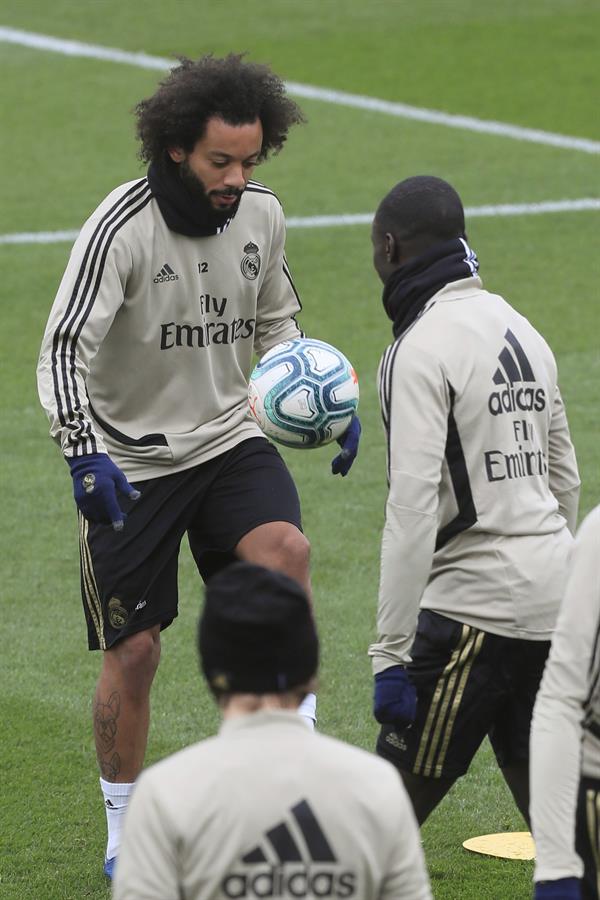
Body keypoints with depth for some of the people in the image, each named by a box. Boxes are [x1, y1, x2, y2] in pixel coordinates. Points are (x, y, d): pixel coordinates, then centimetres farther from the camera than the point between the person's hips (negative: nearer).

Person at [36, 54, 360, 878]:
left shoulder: (262, 214, -2)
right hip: (131, 460, -3)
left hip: (228, 439, 3)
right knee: (133, 650, 2)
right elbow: (64, 349, -23)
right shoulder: (122, 227, -20)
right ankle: (125, 833, 20)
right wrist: (84, 455, -37)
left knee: (286, 548, -27)